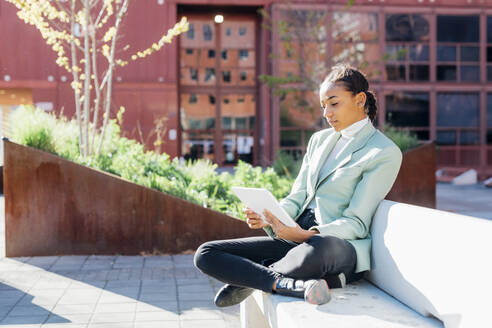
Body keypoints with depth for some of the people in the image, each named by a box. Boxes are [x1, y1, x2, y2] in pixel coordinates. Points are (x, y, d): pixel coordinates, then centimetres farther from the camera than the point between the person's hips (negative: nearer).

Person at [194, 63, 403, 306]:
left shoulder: (385, 153, -3)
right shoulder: (319, 140, 18)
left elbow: (357, 223, -9)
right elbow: (296, 198, 14)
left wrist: (305, 235, -26)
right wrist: (267, 218, -9)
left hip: (341, 246, -6)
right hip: (299, 240, 7)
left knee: (317, 250, -45)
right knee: (205, 254, -7)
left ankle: (247, 279, -16)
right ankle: (294, 285, -23)